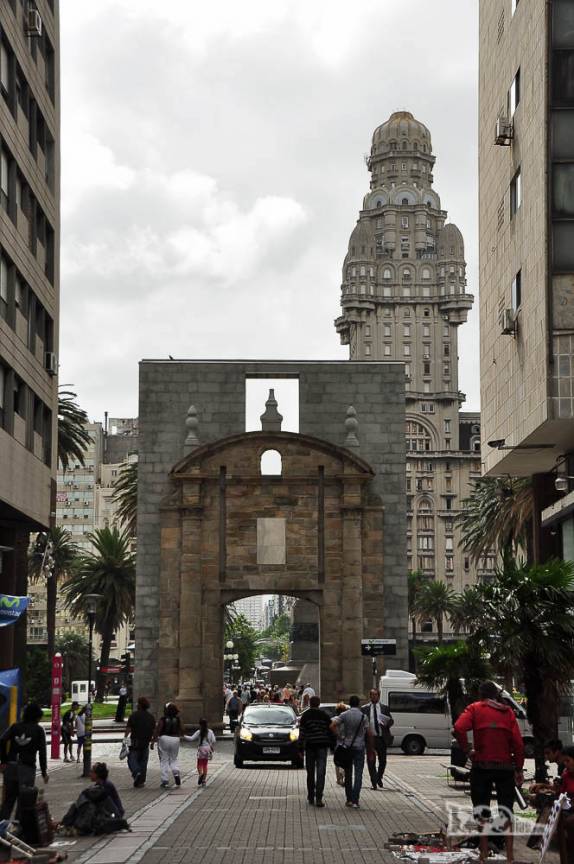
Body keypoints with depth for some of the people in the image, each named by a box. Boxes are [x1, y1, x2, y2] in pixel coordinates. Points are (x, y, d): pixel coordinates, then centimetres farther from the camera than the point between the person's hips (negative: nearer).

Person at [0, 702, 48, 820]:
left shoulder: (15, 726, 10)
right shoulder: (38, 730, 2)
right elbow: (42, 752, -2)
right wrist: (44, 772, 4)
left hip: (10, 766, 3)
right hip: (27, 768, -3)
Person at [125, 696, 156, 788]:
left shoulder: (134, 715, -7)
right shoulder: (151, 717, 6)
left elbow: (128, 729, -10)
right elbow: (154, 731, 8)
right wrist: (152, 742, 16)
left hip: (135, 742, -4)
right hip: (146, 743, 4)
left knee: (132, 759, 2)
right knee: (143, 761, 10)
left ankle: (137, 772, -23)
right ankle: (141, 781, 9)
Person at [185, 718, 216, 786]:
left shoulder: (199, 732, -6)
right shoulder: (210, 732, 2)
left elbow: (191, 739, -7)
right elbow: (213, 741, -1)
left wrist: (185, 736, 9)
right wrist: (213, 748, 15)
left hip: (201, 749, -3)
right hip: (208, 749, 3)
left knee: (199, 764, 3)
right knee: (205, 765, 11)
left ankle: (200, 773, -28)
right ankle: (204, 780, 11)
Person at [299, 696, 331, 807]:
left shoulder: (305, 715, -1)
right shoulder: (324, 715, 2)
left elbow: (302, 732, -4)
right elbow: (330, 730, 4)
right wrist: (331, 745, 17)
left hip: (310, 745, 0)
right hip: (322, 745, 0)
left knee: (310, 772, 13)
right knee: (321, 772, -3)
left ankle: (311, 797, 20)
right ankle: (318, 799, -12)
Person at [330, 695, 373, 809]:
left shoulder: (344, 715, -2)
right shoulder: (363, 717, -4)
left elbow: (332, 726, -15)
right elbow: (369, 734, -3)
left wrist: (340, 736, -4)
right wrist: (370, 750, 6)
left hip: (347, 747, 2)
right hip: (359, 747, -2)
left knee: (348, 774, 13)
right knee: (358, 775, -2)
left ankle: (349, 799, 15)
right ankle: (355, 800, -11)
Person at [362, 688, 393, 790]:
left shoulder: (384, 708, 10)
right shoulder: (365, 708, 6)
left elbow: (391, 720, 9)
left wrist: (386, 723, -13)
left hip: (382, 738, 1)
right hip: (370, 737, -1)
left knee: (383, 760, 7)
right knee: (371, 761, -3)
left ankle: (379, 778, 32)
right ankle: (374, 782, 3)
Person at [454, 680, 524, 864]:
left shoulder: (475, 708, 0)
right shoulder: (508, 711, 6)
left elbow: (459, 728, -19)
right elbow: (518, 742, 0)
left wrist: (467, 750, -8)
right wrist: (518, 769, 5)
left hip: (482, 766, -2)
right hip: (505, 766, 2)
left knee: (481, 811, 9)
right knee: (506, 810, 9)